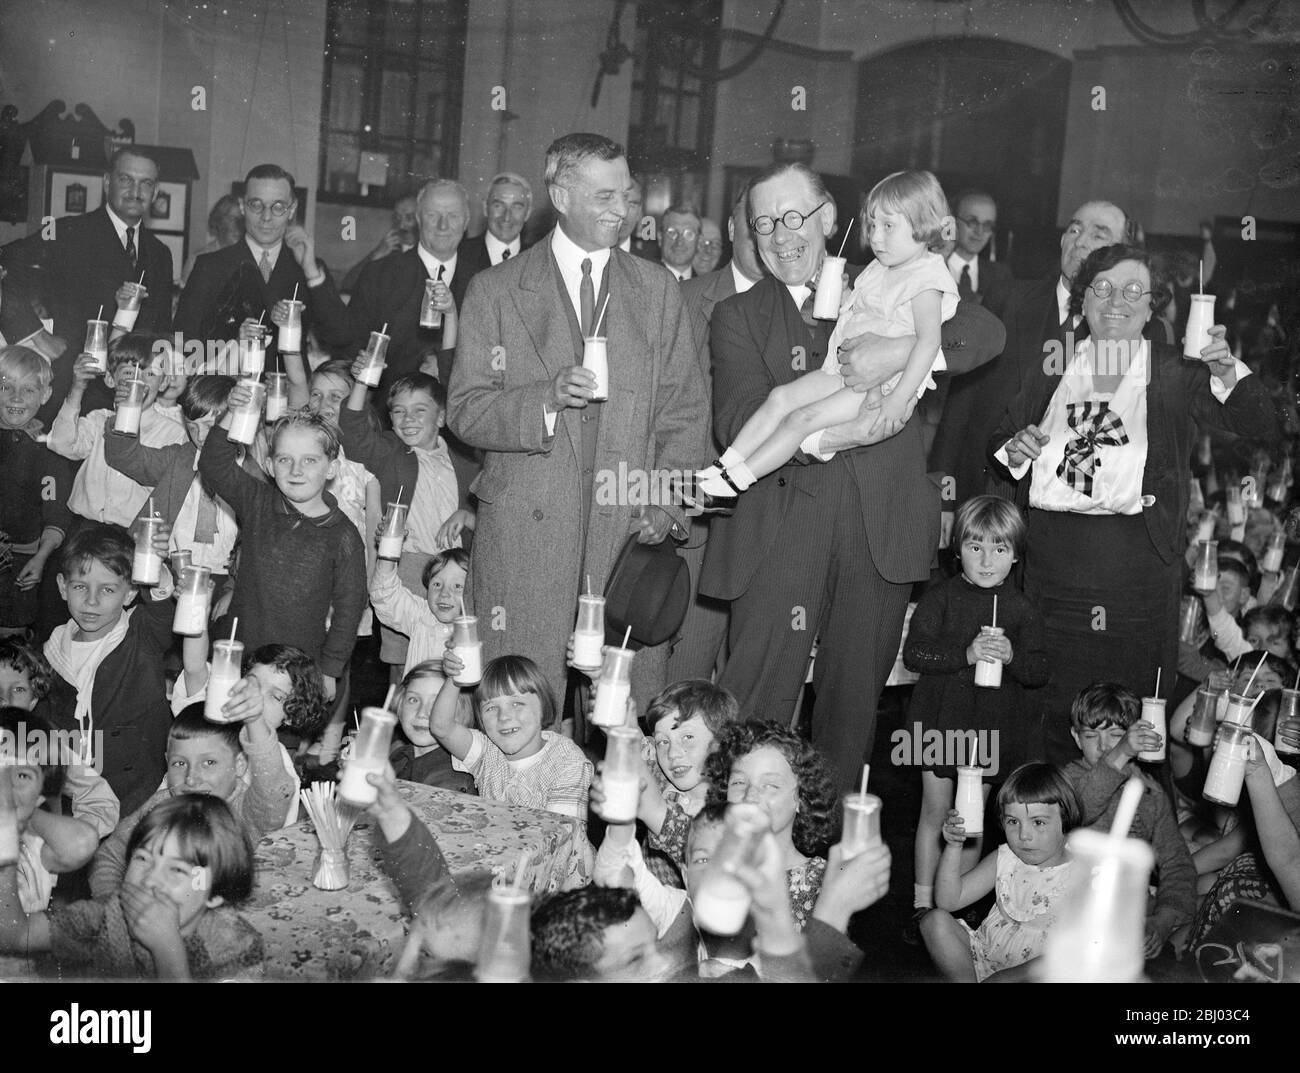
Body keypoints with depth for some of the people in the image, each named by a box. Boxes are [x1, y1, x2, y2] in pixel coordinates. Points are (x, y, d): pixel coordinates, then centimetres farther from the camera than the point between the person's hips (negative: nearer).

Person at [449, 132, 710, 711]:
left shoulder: (657, 289, 13)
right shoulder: (496, 290, 6)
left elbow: (685, 408, 12)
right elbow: (464, 412, 2)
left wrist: (666, 502, -3)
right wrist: (547, 398, -16)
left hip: (631, 530, 2)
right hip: (523, 529, -1)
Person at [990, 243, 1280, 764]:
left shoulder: (1174, 373, 4)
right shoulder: (1053, 367, 11)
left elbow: (1260, 428, -6)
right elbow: (998, 442, 17)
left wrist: (1228, 372, -24)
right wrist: (1015, 451, -6)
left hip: (1138, 561, -2)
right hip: (1054, 558, 2)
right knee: (1054, 706, 7)